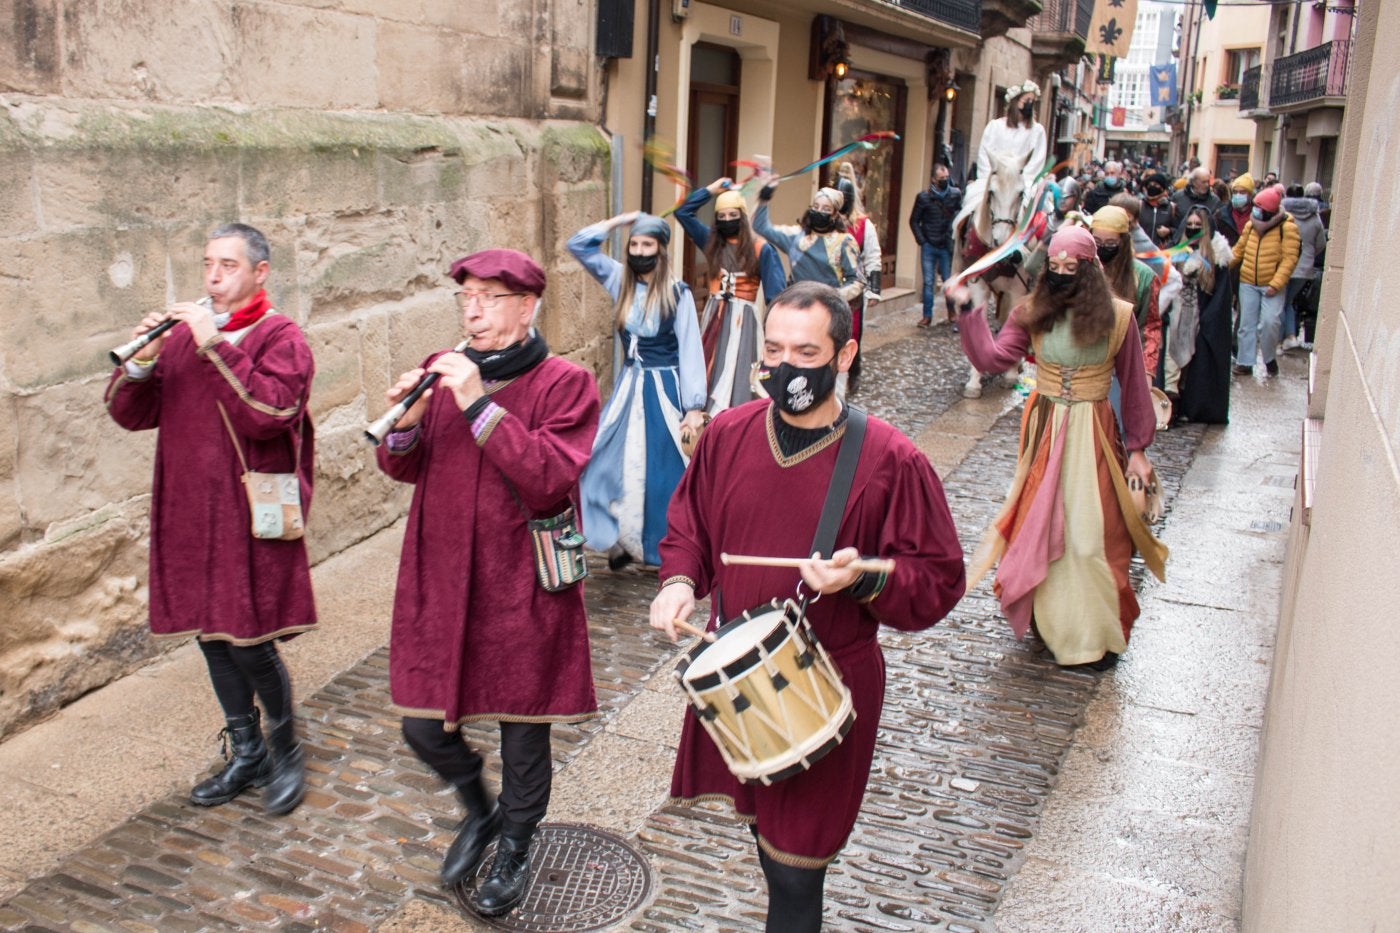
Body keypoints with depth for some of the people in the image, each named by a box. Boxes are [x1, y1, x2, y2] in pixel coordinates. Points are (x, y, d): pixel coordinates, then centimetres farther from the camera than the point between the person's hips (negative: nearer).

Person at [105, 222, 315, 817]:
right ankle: (247, 754, 31)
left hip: (252, 518, -6)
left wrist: (216, 346, -23)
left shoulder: (281, 337, -6)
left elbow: (269, 412, -23)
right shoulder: (183, 334, 11)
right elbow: (131, 415, 9)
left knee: (250, 644, -5)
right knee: (212, 639, 14)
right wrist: (141, 363, -10)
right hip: (189, 515, 6)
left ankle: (286, 750, 20)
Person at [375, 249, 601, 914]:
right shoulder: (443, 371, 4)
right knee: (423, 726, 12)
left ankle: (515, 844, 39)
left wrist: (480, 405, -26)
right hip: (440, 582, 4)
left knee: (522, 730, 11)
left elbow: (551, 479, -23)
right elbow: (403, 469, 8)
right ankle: (479, 810, 43)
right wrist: (404, 425, -15)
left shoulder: (565, 385, -10)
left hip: (521, 589, -4)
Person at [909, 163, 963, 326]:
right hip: (929, 246, 0)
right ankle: (927, 315, 6)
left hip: (946, 246, 0)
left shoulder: (955, 194, -2)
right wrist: (921, 241, -3)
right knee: (928, 282, 1)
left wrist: (955, 238, -5)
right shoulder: (923, 197, -2)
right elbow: (914, 221, 4)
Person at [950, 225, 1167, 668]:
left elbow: (1133, 386, -1)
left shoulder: (1116, 316, -8)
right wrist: (968, 311, -18)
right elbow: (990, 357, -9)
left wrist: (1137, 447, 1)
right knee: (1041, 526, 10)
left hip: (1093, 432, -3)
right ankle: (1052, 621, 28)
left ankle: (1096, 633, 15)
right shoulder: (1033, 313, -1)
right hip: (1044, 429, 3)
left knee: (1090, 531, -1)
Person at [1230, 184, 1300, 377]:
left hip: (1272, 285, -4)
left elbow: (1289, 259, -12)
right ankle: (1244, 362, 17)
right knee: (1247, 324, 7)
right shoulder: (1250, 225, 6)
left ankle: (1270, 359, 7)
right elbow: (1239, 250, 12)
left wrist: (1275, 284, -20)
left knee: (1269, 322, -15)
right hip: (1248, 283, 5)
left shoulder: (1287, 227, -8)